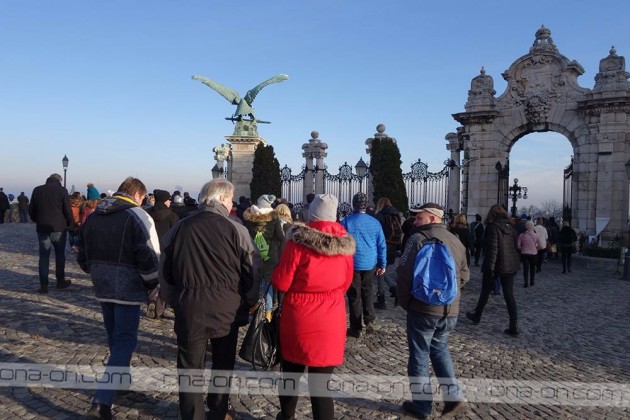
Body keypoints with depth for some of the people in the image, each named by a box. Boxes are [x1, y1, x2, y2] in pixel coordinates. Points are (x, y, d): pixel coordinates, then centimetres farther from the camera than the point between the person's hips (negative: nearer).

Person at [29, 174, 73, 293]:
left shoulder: (37, 190, 4)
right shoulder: (62, 191, -6)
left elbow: (31, 210, 7)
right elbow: (67, 210, -8)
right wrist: (69, 223, 8)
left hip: (42, 228, 2)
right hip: (59, 228, -2)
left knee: (44, 256, 5)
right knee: (60, 254, 12)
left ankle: (43, 285, 2)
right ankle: (60, 281, 17)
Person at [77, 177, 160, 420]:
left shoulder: (93, 216, 9)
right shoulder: (137, 216, -13)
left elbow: (82, 255, 16)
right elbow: (150, 257, -18)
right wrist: (151, 284, -3)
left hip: (102, 287, 7)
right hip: (127, 288, -7)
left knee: (114, 336, 23)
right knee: (124, 340, -1)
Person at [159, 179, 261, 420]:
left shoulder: (179, 228, 1)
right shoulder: (235, 230, -9)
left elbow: (165, 271, 8)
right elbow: (253, 271, -7)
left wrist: (173, 301, 19)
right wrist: (248, 302, 9)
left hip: (188, 305, 1)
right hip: (226, 306, -1)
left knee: (190, 365, 11)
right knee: (223, 363, 19)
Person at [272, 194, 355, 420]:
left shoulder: (299, 241, -12)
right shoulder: (345, 243, 0)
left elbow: (280, 283, -8)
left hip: (298, 319, -1)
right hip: (331, 322, 1)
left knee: (291, 373, 22)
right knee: (320, 383, 6)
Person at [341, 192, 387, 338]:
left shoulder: (346, 222, -9)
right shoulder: (375, 222, -1)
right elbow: (382, 245, 3)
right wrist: (382, 265, 12)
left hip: (352, 264, -2)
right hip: (370, 264, 3)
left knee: (354, 295, 7)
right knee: (367, 291, 21)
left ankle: (356, 328, 13)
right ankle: (369, 321, 7)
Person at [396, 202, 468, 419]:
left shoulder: (419, 238, -12)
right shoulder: (456, 241, 9)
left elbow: (404, 274, -16)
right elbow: (464, 275, 15)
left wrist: (405, 301, -3)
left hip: (423, 308, -6)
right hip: (450, 310, 6)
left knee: (419, 356, 8)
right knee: (440, 350, 24)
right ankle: (454, 396, 17)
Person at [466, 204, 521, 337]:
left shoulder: (493, 227, -12)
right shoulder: (510, 227, 9)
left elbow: (492, 248, -19)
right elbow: (515, 247, 14)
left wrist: (490, 266, -20)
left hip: (496, 265, -6)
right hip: (510, 266, 6)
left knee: (485, 292, 12)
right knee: (509, 295, 5)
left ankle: (477, 316, 29)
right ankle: (513, 327, 0)